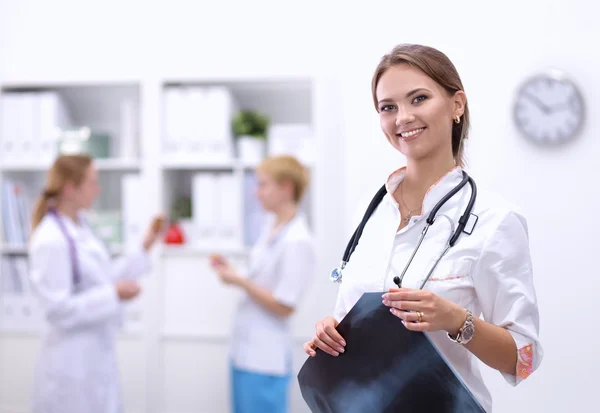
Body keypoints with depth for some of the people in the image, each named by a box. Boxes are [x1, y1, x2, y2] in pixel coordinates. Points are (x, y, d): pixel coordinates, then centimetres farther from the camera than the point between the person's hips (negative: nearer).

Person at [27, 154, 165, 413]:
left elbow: (101, 278, 13)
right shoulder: (50, 241, -21)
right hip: (71, 363, -9)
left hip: (97, 356, 9)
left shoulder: (80, 228, 6)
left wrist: (145, 249, 11)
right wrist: (114, 294, -22)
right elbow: (58, 310, -22)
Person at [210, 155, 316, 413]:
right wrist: (230, 272, 2)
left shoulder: (298, 242, -18)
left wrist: (239, 281, -15)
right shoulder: (271, 226, 7)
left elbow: (284, 306, -18)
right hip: (244, 352, 8)